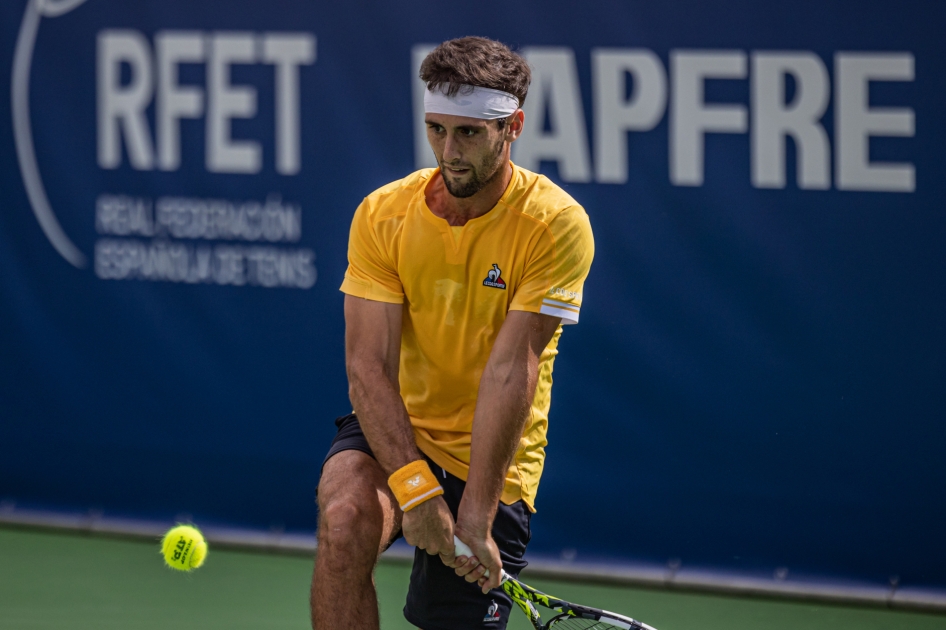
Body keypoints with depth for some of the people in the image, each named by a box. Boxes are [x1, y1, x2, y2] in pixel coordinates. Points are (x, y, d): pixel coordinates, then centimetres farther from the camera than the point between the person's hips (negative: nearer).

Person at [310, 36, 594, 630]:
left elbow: (510, 371, -21)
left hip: (493, 458, -1)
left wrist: (475, 516, -24)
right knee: (345, 518, -31)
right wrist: (415, 489, -27)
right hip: (393, 431, 1)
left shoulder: (556, 224, -15)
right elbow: (368, 364, -13)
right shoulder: (382, 215, -8)